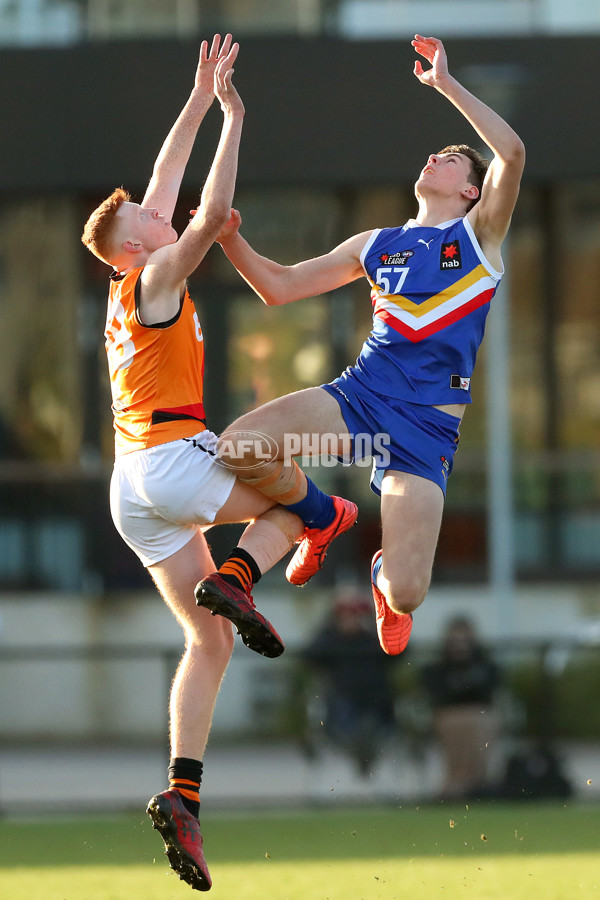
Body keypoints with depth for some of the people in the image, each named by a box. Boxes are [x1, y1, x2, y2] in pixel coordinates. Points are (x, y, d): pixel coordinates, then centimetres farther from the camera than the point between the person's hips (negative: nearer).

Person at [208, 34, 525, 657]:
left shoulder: (479, 233, 9)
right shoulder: (376, 246, 20)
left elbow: (512, 153, -10)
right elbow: (278, 288, 22)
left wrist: (446, 85, -8)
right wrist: (231, 240, 5)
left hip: (427, 424, -3)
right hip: (358, 395, 3)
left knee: (406, 596, -16)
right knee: (238, 449, -25)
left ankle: (384, 577, 28)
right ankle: (319, 517, 10)